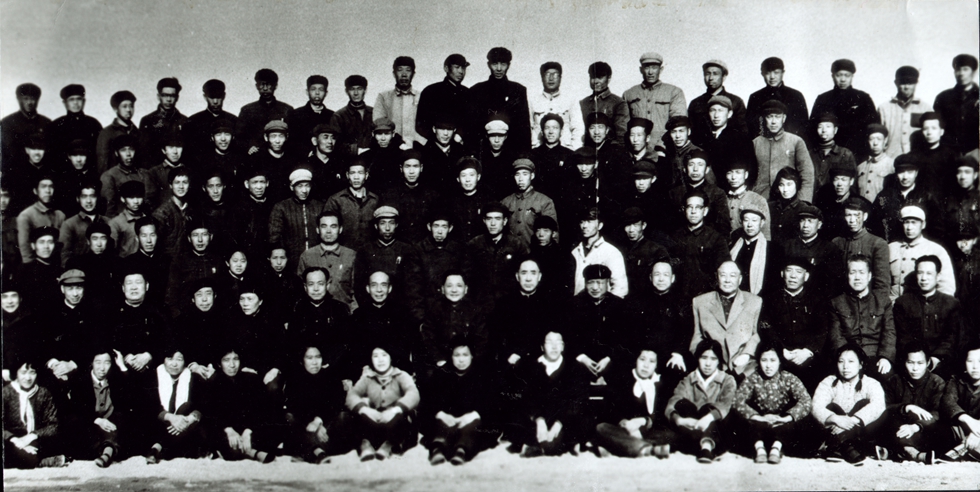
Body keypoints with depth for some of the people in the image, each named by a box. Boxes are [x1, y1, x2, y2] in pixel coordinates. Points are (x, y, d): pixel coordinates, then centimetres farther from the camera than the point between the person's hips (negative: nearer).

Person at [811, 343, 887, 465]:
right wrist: (836, 419, -37)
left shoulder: (870, 383, 3)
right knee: (831, 407, -22)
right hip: (835, 431, 0)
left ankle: (839, 445, -37)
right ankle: (846, 446, -40)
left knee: (864, 404, -22)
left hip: (860, 434, 0)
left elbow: (878, 405, -21)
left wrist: (854, 420, -37)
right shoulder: (829, 382, 4)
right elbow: (816, 407, -15)